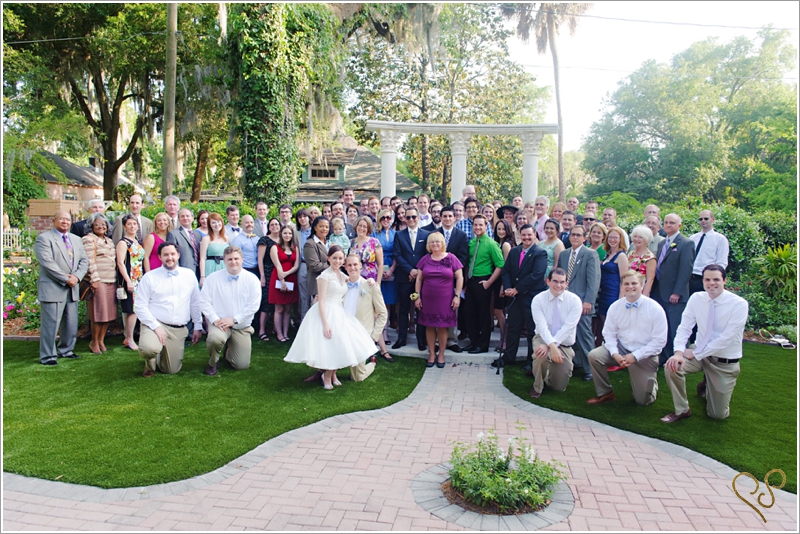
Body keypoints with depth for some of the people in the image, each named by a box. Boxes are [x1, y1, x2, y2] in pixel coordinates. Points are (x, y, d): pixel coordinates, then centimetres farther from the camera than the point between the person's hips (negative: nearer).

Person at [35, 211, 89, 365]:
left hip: (72, 288, 6)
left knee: (71, 324, 10)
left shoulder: (76, 239, 18)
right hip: (52, 289, -6)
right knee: (51, 323, -4)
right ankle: (47, 356, 6)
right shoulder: (44, 238, -4)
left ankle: (65, 350, 25)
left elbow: (84, 260, 12)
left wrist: (76, 276, -7)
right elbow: (47, 262, -14)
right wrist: (66, 279, -16)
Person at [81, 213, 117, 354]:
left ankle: (101, 340, 16)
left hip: (111, 281, 7)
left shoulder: (109, 241, 19)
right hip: (98, 281, -7)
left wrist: (116, 279, 15)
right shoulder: (89, 239, -2)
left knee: (108, 312, 6)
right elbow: (90, 261, -10)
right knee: (98, 312, -5)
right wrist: (94, 279, -17)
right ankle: (94, 342, 7)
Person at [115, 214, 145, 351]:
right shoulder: (123, 243, -7)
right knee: (132, 310, -8)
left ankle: (128, 338, 16)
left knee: (134, 310, 8)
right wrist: (128, 281, -20)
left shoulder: (137, 243, 16)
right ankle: (129, 340, 1)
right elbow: (120, 263, -14)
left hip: (139, 280, 8)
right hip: (129, 281, -8)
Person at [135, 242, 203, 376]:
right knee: (149, 349, -34)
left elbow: (195, 303, 11)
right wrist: (156, 326, -15)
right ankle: (150, 364, 5)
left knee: (172, 370, 4)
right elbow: (140, 306, -6)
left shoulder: (189, 275, 6)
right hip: (155, 325, -2)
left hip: (179, 330, 3)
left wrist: (198, 326, 9)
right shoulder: (149, 277, -2)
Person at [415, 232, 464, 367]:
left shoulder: (451, 258, -2)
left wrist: (457, 296, -7)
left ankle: (441, 355, 19)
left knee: (442, 327, 5)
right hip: (427, 299, 2)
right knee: (429, 326, 7)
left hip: (445, 300, -2)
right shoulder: (425, 259, 5)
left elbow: (459, 278, -2)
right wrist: (417, 296, 4)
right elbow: (419, 279, 9)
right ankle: (432, 354, 20)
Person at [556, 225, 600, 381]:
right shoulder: (563, 255, 15)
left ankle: (589, 369, 9)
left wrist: (588, 301, -17)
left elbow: (594, 280, -10)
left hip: (582, 303, -5)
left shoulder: (591, 254, -2)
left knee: (584, 337, -1)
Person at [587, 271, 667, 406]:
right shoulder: (615, 307, -6)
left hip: (645, 356, -2)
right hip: (621, 349, 3)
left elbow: (659, 340, -13)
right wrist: (615, 354, -20)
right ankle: (605, 393, -2)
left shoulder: (655, 309, -14)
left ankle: (652, 385, 39)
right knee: (594, 355, -23)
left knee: (644, 400, 1)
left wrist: (635, 356, -19)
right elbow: (609, 334, -2)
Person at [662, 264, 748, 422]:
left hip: (725, 362, -2)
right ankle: (681, 410, -4)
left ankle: (709, 386, 36)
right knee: (671, 366, -27)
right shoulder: (696, 299, -6)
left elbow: (726, 338, -22)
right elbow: (684, 328, -8)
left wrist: (696, 353, -22)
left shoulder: (739, 304, -18)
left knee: (718, 415, 2)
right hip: (699, 354, 3)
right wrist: (679, 352, -25)